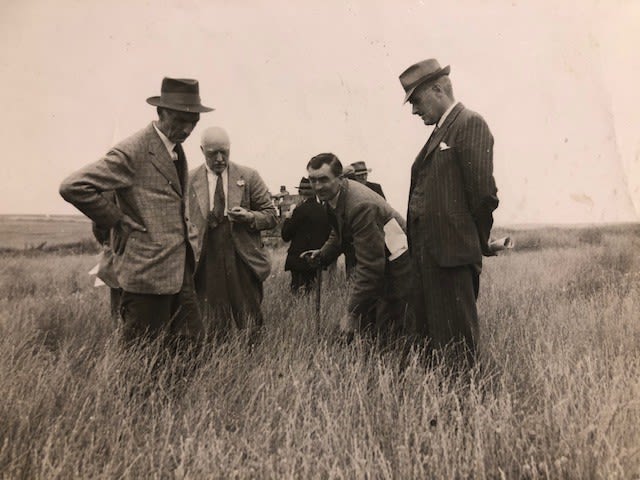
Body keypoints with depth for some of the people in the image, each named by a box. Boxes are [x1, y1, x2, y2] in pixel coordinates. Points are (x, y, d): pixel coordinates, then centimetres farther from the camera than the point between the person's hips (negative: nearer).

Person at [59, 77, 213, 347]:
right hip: (148, 270, -8)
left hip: (180, 269, 8)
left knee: (190, 343, 12)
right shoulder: (132, 152, -14)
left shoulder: (177, 149, 13)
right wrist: (118, 221, -14)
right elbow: (72, 187, -18)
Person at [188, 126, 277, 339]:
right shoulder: (189, 180, 3)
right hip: (207, 264, 0)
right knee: (213, 329, 10)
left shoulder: (249, 177, 3)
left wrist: (249, 217, -15)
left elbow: (270, 216, 5)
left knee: (251, 329, 7)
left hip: (244, 261, 0)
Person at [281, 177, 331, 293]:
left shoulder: (300, 210, -16)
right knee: (311, 291, 17)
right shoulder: (324, 210, 2)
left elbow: (285, 236, -11)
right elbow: (327, 234, 12)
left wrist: (288, 217, 0)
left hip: (299, 261, -6)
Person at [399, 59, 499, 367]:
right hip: (428, 252, 9)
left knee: (456, 344, 0)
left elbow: (483, 192, -15)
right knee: (429, 335, 16)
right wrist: (418, 245, 13)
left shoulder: (470, 124, -8)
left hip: (452, 253, -9)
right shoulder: (440, 130, 20)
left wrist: (478, 243, -4)